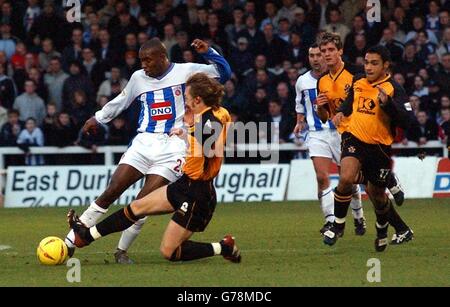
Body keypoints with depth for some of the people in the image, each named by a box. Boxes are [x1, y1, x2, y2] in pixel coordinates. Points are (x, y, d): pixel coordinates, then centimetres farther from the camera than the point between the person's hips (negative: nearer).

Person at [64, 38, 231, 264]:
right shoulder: (138, 78, 14)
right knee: (110, 194, -9)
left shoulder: (185, 71, 3)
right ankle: (70, 242, -6)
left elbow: (224, 73, 1)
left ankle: (122, 251, 3)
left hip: (172, 148, -3)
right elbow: (121, 101, 32)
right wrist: (98, 118, 31)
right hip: (143, 143, 3)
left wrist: (208, 52, -12)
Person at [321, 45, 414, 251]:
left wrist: (387, 103, -32)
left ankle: (382, 232, 40)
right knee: (346, 178, -27)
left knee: (377, 196, 12)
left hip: (379, 147, -2)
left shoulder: (394, 89, -11)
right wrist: (341, 112, 7)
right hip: (355, 139, 2)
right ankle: (338, 224, -9)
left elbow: (406, 122, -20)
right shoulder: (357, 81, 4)